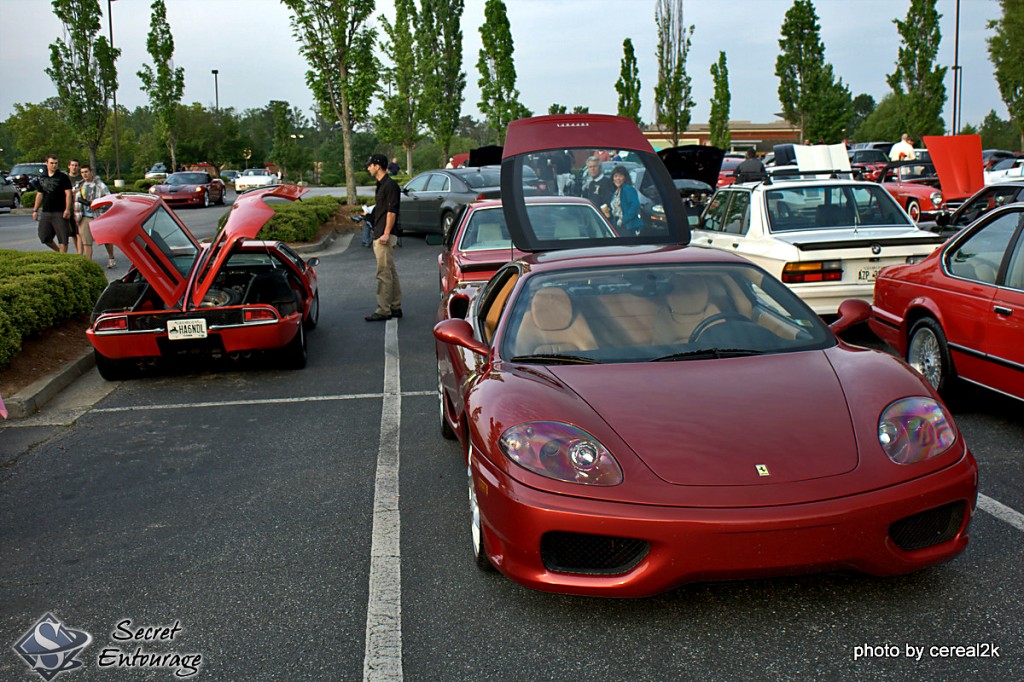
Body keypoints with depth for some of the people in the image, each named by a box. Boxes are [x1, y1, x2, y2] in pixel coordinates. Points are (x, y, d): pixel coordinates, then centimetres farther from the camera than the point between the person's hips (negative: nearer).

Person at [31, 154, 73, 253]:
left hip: (59, 213, -5)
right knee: (44, 237, 6)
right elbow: (39, 195, 19)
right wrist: (35, 210, 15)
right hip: (45, 212, 5)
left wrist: (67, 209, -19)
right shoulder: (42, 178, 13)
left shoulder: (63, 177, -3)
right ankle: (58, 251, 25)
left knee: (62, 238, -5)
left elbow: (68, 194, -9)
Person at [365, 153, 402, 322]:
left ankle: (383, 310, -7)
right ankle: (395, 308, 17)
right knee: (390, 272, 12)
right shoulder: (382, 185, 18)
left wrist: (386, 234, -22)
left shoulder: (390, 185, -13)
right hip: (379, 235, 10)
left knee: (384, 273, -9)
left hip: (385, 236, -10)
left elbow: (392, 211, -18)